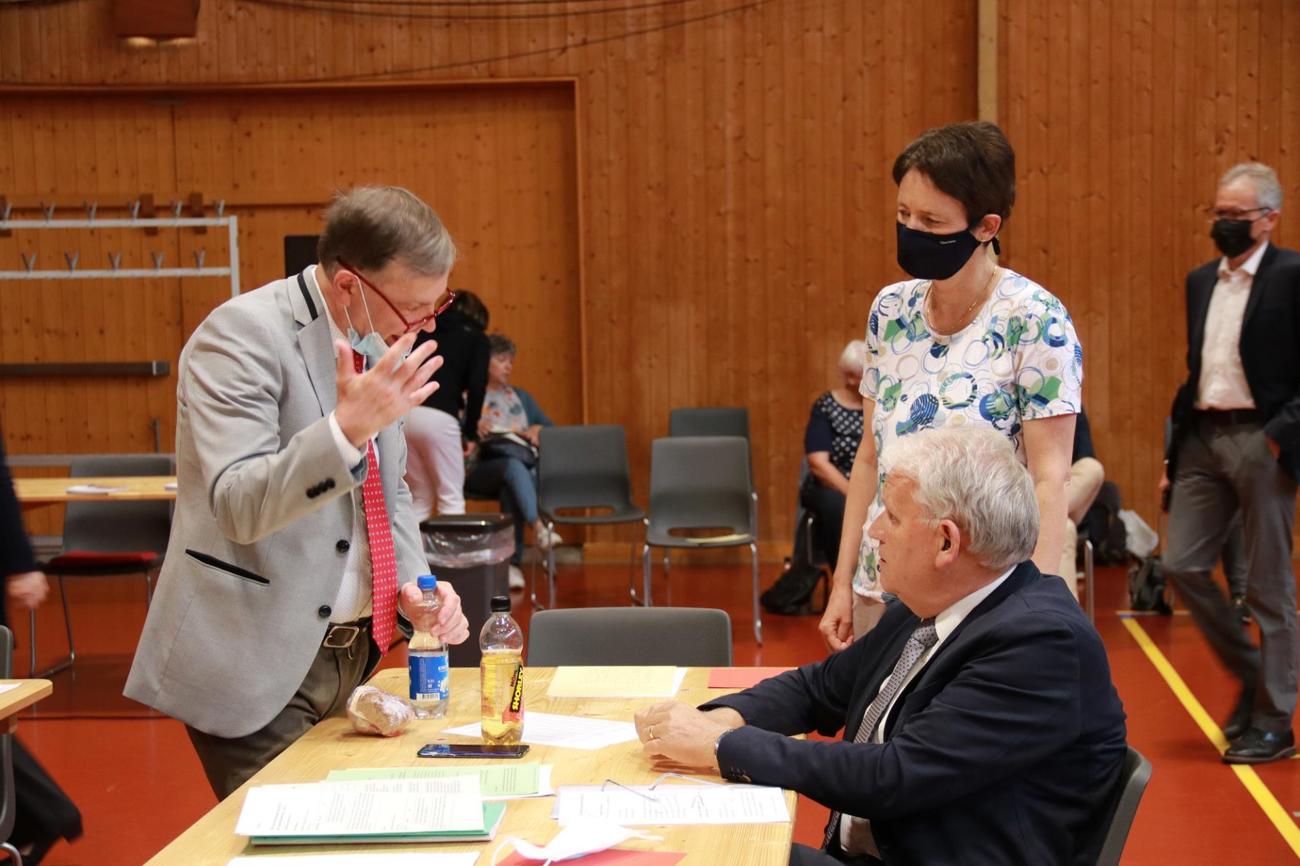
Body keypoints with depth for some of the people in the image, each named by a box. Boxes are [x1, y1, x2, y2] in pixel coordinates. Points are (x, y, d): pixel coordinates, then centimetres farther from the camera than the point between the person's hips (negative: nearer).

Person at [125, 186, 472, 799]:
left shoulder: (378, 344, 7)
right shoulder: (240, 335, -16)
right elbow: (240, 507, -25)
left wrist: (410, 583, 0)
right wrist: (349, 427, -38)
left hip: (354, 652, 7)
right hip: (260, 664, -7)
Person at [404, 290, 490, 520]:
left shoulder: (424, 330, 24)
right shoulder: (476, 338, 13)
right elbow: (476, 387, 0)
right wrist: (470, 432, 9)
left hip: (403, 413, 5)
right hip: (438, 417, -5)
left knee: (419, 498, 15)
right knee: (451, 497, 4)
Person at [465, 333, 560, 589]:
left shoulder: (521, 397, 27)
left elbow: (551, 430, 23)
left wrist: (538, 430, 2)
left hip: (526, 466, 3)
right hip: (482, 467, -2)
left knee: (511, 487, -36)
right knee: (514, 465, -38)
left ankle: (512, 563, -41)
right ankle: (538, 526, -56)